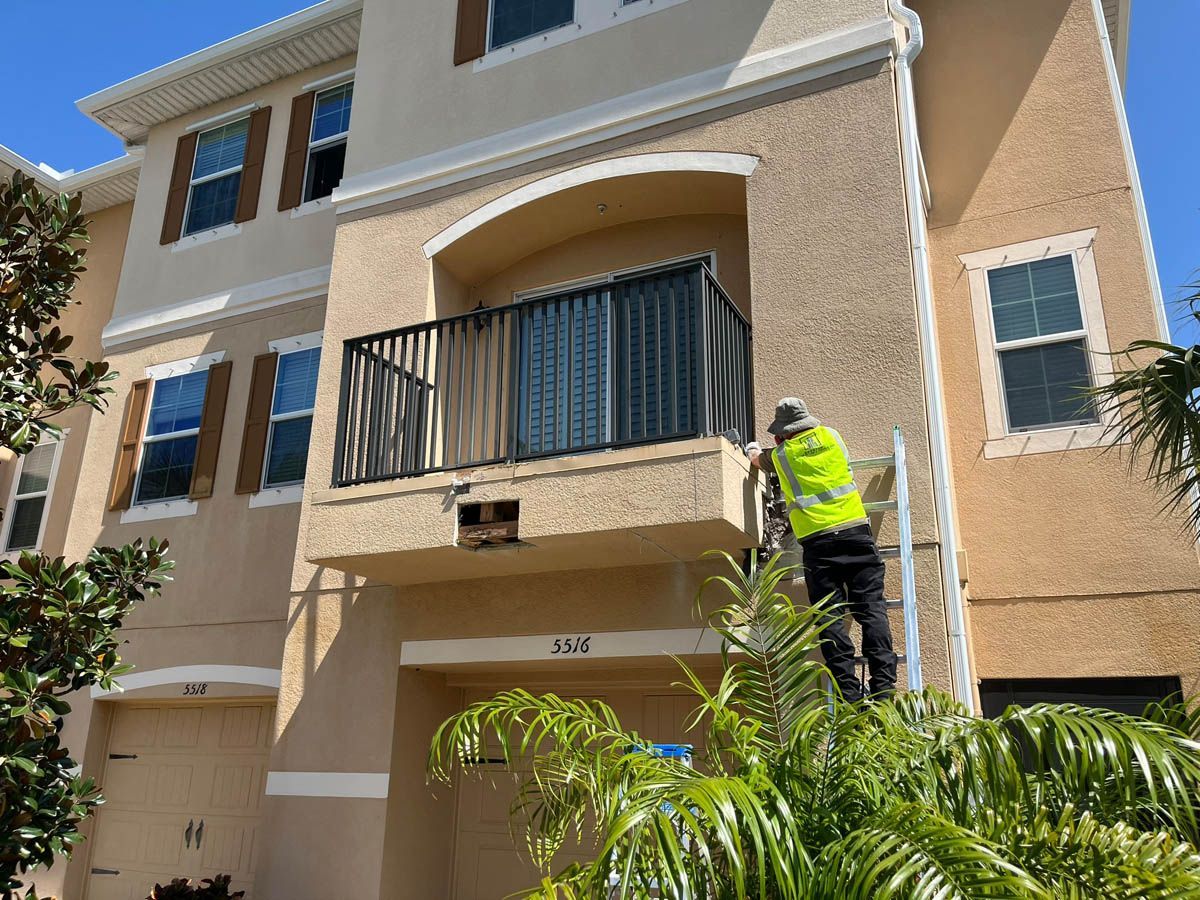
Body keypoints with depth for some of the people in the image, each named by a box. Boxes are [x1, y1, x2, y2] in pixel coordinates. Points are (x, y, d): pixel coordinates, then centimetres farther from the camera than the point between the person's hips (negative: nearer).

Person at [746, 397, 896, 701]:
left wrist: (752, 450, 57)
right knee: (871, 609, 0)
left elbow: (758, 459, 34)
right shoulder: (831, 436, 15)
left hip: (817, 542, -1)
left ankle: (849, 693, -4)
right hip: (856, 530, 2)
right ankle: (883, 685, -7)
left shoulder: (781, 454, 9)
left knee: (830, 618, 1)